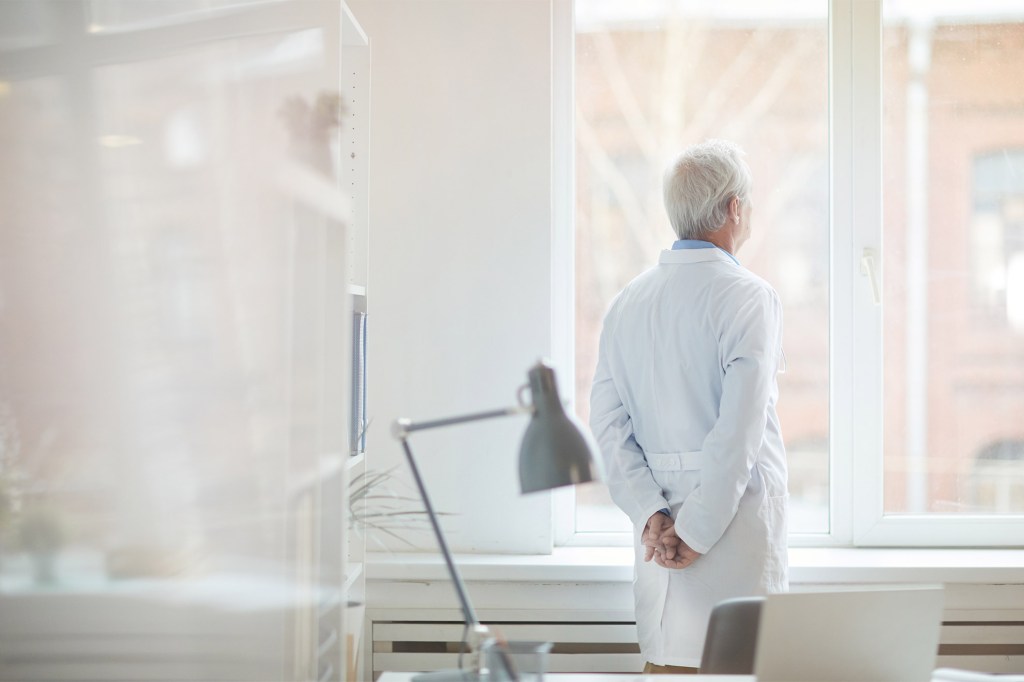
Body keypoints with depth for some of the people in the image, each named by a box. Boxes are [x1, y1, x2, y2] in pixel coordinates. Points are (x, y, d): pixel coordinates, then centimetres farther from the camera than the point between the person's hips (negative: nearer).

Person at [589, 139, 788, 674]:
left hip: (660, 522, 6)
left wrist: (651, 513, -3)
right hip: (735, 509, -6)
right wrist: (699, 530, -14)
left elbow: (606, 419, 3)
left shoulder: (628, 301, 8)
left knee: (664, 660, 11)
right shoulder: (746, 295, -10)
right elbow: (741, 425, -18)